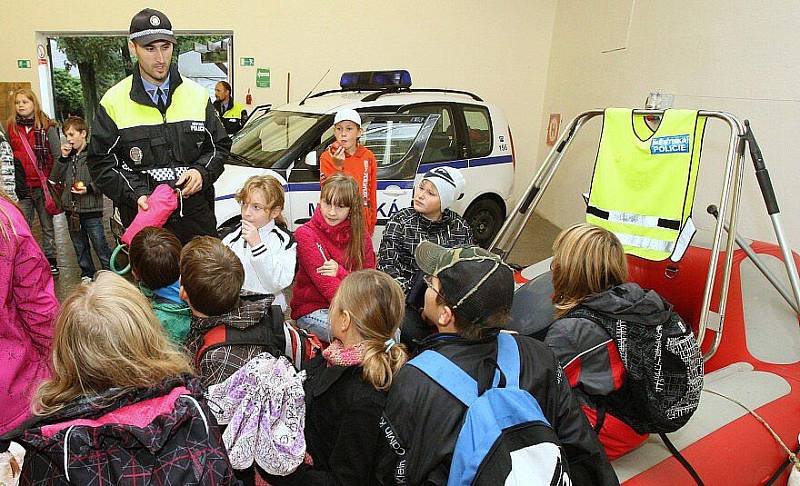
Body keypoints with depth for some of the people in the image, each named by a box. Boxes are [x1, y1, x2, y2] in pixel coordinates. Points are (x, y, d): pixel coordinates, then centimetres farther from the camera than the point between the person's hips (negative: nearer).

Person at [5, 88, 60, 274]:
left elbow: (58, 156, -1)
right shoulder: (10, 127, 6)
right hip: (22, 187, 2)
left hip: (44, 185, -2)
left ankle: (50, 260, 20)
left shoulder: (47, 127, -1)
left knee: (47, 226, 10)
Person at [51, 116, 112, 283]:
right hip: (71, 208, 7)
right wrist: (63, 158, -1)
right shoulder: (68, 155, 9)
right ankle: (87, 273, 28)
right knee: (79, 245, 16)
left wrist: (89, 188, -22)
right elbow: (55, 178, 8)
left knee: (100, 244, 0)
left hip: (91, 209, -7)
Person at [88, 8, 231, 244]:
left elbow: (220, 146, 12)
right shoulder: (114, 101, 1)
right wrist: (136, 195, -15)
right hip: (142, 219, -1)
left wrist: (202, 172, -8)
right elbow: (101, 164, 1)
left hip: (198, 217, 2)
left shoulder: (197, 95, 7)